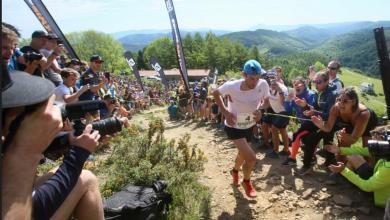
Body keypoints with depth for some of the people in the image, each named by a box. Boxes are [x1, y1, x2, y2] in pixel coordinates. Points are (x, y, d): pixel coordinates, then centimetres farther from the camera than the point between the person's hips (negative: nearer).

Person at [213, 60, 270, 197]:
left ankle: (235, 171, 60)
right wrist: (225, 112, -20)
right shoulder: (232, 86, -28)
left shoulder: (263, 85, -21)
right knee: (251, 158, -14)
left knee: (243, 154, 26)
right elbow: (215, 93, -9)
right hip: (234, 127, -5)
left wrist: (260, 111, -22)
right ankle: (247, 182, 19)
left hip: (249, 126, 5)